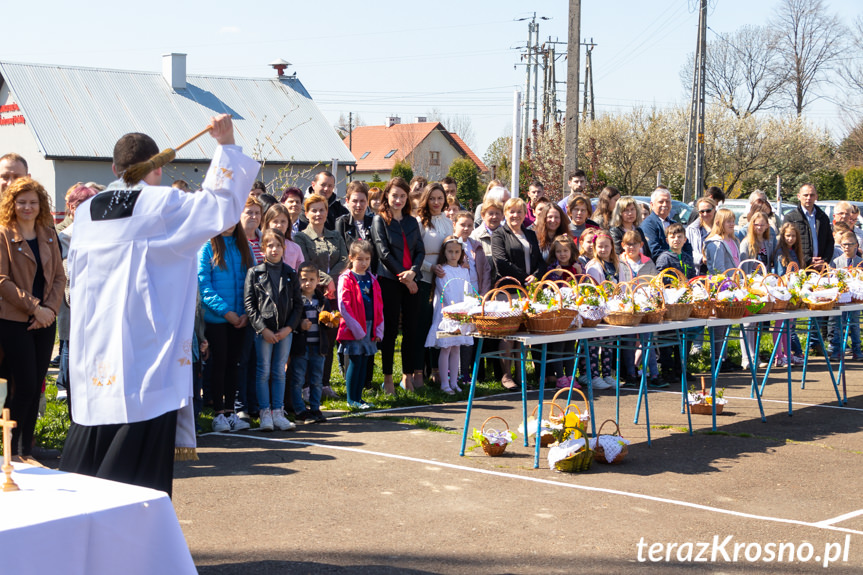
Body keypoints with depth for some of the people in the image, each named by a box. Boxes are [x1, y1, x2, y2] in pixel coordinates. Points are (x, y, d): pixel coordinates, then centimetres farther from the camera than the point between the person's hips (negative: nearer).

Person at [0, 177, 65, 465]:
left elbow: (59, 276, 10)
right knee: (24, 386, -8)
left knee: (35, 387, 6)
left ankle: (26, 450, 14)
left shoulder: (48, 236, 12)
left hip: (45, 322, 5)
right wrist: (34, 307, -15)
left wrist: (50, 308, -6)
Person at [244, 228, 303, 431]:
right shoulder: (254, 273, 1)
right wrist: (263, 328, -11)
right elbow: (248, 303, -4)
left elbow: (298, 304, 8)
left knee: (280, 372, 6)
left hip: (285, 331, 2)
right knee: (263, 371, -1)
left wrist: (289, 327, -5)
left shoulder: (291, 274, 8)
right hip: (263, 331, -2)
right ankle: (265, 413, 5)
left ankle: (278, 413, 11)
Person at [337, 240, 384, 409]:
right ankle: (351, 400, 4)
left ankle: (358, 397, 15)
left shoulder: (372, 279, 13)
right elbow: (343, 306, -13)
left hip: (369, 327, 6)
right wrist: (356, 328, -16)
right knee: (355, 362, -4)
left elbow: (379, 305, 14)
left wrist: (378, 329, 6)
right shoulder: (346, 279, -7)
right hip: (354, 328, -6)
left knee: (364, 362, 8)